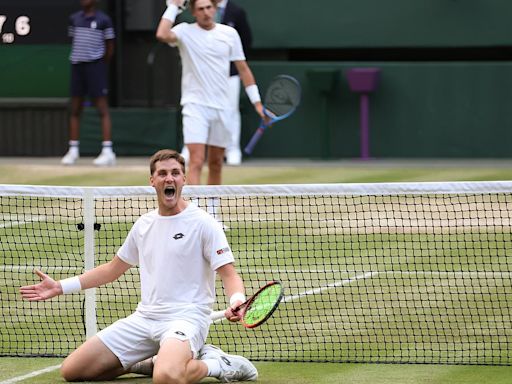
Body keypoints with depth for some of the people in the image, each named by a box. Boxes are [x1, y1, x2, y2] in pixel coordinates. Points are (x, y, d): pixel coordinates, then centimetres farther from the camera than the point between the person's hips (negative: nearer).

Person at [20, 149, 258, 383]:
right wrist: (60, 287, 22)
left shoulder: (203, 223, -4)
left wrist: (236, 301, -32)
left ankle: (215, 364, -7)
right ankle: (153, 361, 11)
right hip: (144, 318, 7)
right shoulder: (144, 225, 15)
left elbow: (229, 274, -9)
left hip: (185, 317, -7)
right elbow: (113, 269, 27)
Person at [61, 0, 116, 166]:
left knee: (102, 108, -7)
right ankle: (73, 150, 13)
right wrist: (77, 59, 11)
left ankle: (107, 151, -10)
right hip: (77, 65, 5)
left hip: (95, 65, -5)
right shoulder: (74, 18, 11)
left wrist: (102, 65, 4)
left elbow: (110, 46, 2)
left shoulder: (103, 20, -2)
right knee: (75, 109, 7)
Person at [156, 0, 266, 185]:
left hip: (221, 107, 4)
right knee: (196, 161, -15)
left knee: (216, 163, 12)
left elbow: (243, 68, 10)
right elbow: (162, 35, -25)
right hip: (195, 106, -4)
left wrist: (257, 102, 6)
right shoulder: (185, 31, -4)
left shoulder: (230, 34, 5)